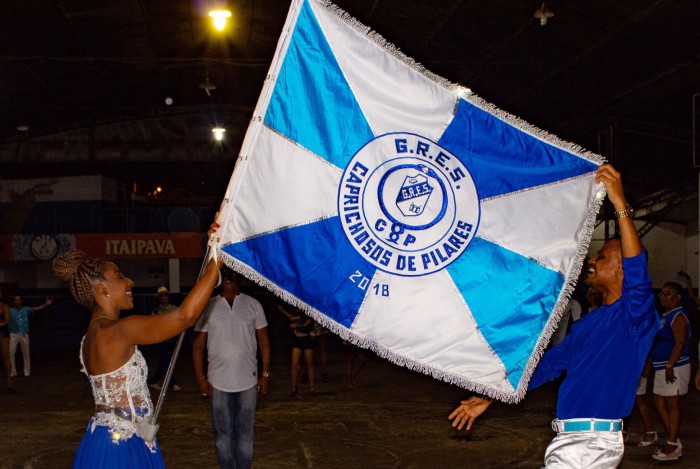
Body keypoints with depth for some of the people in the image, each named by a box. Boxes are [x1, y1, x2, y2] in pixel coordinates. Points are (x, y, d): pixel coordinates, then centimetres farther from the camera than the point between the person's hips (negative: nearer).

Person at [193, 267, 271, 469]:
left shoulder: (253, 305, 2)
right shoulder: (208, 306, 1)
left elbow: (264, 342, 5)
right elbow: (198, 344, 3)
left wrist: (265, 374, 1)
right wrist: (200, 377, -2)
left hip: (248, 381, 0)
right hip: (218, 382, 0)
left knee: (245, 433, 6)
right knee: (222, 433, 7)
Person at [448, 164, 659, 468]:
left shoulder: (635, 316, -7)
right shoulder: (588, 323, 18)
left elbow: (637, 270, -28)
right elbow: (546, 364, 21)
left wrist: (620, 203, -34)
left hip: (594, 443, -8)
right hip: (570, 440, 8)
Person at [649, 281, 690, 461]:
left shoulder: (678, 316, -13)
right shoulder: (665, 316, 17)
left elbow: (680, 344, -21)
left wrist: (670, 366, -26)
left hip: (674, 367, -10)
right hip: (662, 368, 10)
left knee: (672, 405, -5)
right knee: (659, 403, 12)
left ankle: (672, 448, 0)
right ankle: (674, 442, 18)